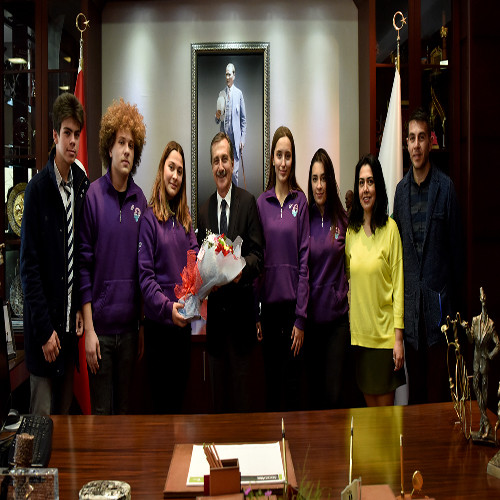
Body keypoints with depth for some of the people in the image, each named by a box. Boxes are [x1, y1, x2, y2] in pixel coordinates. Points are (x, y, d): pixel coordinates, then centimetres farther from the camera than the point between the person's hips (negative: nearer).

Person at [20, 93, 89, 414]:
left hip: (71, 321, 5)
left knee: (65, 409, 17)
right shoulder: (37, 188, -11)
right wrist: (44, 329, -13)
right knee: (42, 414, 4)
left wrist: (82, 308, 3)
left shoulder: (83, 186, 5)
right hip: (44, 324, -5)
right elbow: (29, 265, -12)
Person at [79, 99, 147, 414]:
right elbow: (83, 264, -7)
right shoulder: (93, 196, -7)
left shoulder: (140, 200, 4)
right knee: (101, 412, 7)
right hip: (100, 326, -3)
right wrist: (88, 329, -10)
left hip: (130, 326, 4)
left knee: (125, 409, 16)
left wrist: (143, 327, 9)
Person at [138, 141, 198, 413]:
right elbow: (144, 276, -15)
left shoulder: (184, 218, 12)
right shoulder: (149, 218, -9)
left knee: (179, 398, 18)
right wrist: (168, 308, -26)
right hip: (159, 323, -6)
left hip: (183, 321, 6)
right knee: (162, 403, 4)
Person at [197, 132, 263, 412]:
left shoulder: (248, 202, 0)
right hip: (215, 313, 4)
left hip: (242, 312, -4)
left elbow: (258, 254, -4)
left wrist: (242, 268, -23)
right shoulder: (204, 211, 12)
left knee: (244, 394, 2)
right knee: (219, 393, 13)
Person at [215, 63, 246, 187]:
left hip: (235, 137, -3)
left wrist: (243, 138, -2)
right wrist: (217, 117, -11)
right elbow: (217, 120, 14)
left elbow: (243, 118, 4)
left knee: (235, 171, -4)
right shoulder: (221, 94, 9)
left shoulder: (239, 93, 0)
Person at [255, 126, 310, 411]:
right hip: (268, 302, 2)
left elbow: (304, 260, -3)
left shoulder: (300, 201, 0)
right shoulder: (261, 203, 5)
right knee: (271, 382, 12)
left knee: (294, 382, 5)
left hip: (293, 302, -2)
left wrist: (301, 316, -7)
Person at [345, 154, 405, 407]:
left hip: (385, 333, -4)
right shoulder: (350, 231, 5)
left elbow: (398, 284, -8)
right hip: (359, 332, 4)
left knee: (386, 406, 7)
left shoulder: (390, 228, -8)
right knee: (369, 405, 15)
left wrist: (399, 337, -9)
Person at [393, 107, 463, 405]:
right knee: (415, 378, 13)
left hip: (438, 295, -4)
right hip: (410, 298, 4)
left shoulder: (446, 187, -4)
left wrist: (454, 297, -4)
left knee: (438, 378, 3)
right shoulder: (401, 190, 9)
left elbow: (455, 243, -3)